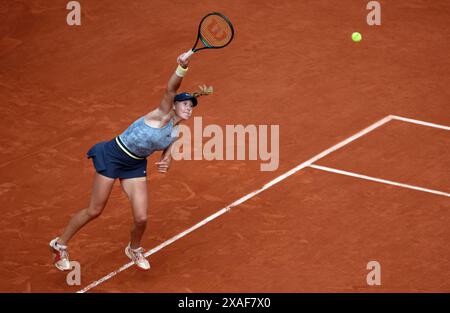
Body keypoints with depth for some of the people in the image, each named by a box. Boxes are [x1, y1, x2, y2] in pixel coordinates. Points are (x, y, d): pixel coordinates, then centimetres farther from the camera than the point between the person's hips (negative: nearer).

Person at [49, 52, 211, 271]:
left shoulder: (176, 134, 3)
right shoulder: (163, 115, -17)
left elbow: (166, 156, 15)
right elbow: (171, 89, -35)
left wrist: (165, 164, -10)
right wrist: (182, 68, -52)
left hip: (136, 165, 6)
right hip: (113, 155, -6)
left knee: (141, 217, -4)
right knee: (94, 211, 1)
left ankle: (134, 249, 30)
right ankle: (60, 245, 21)